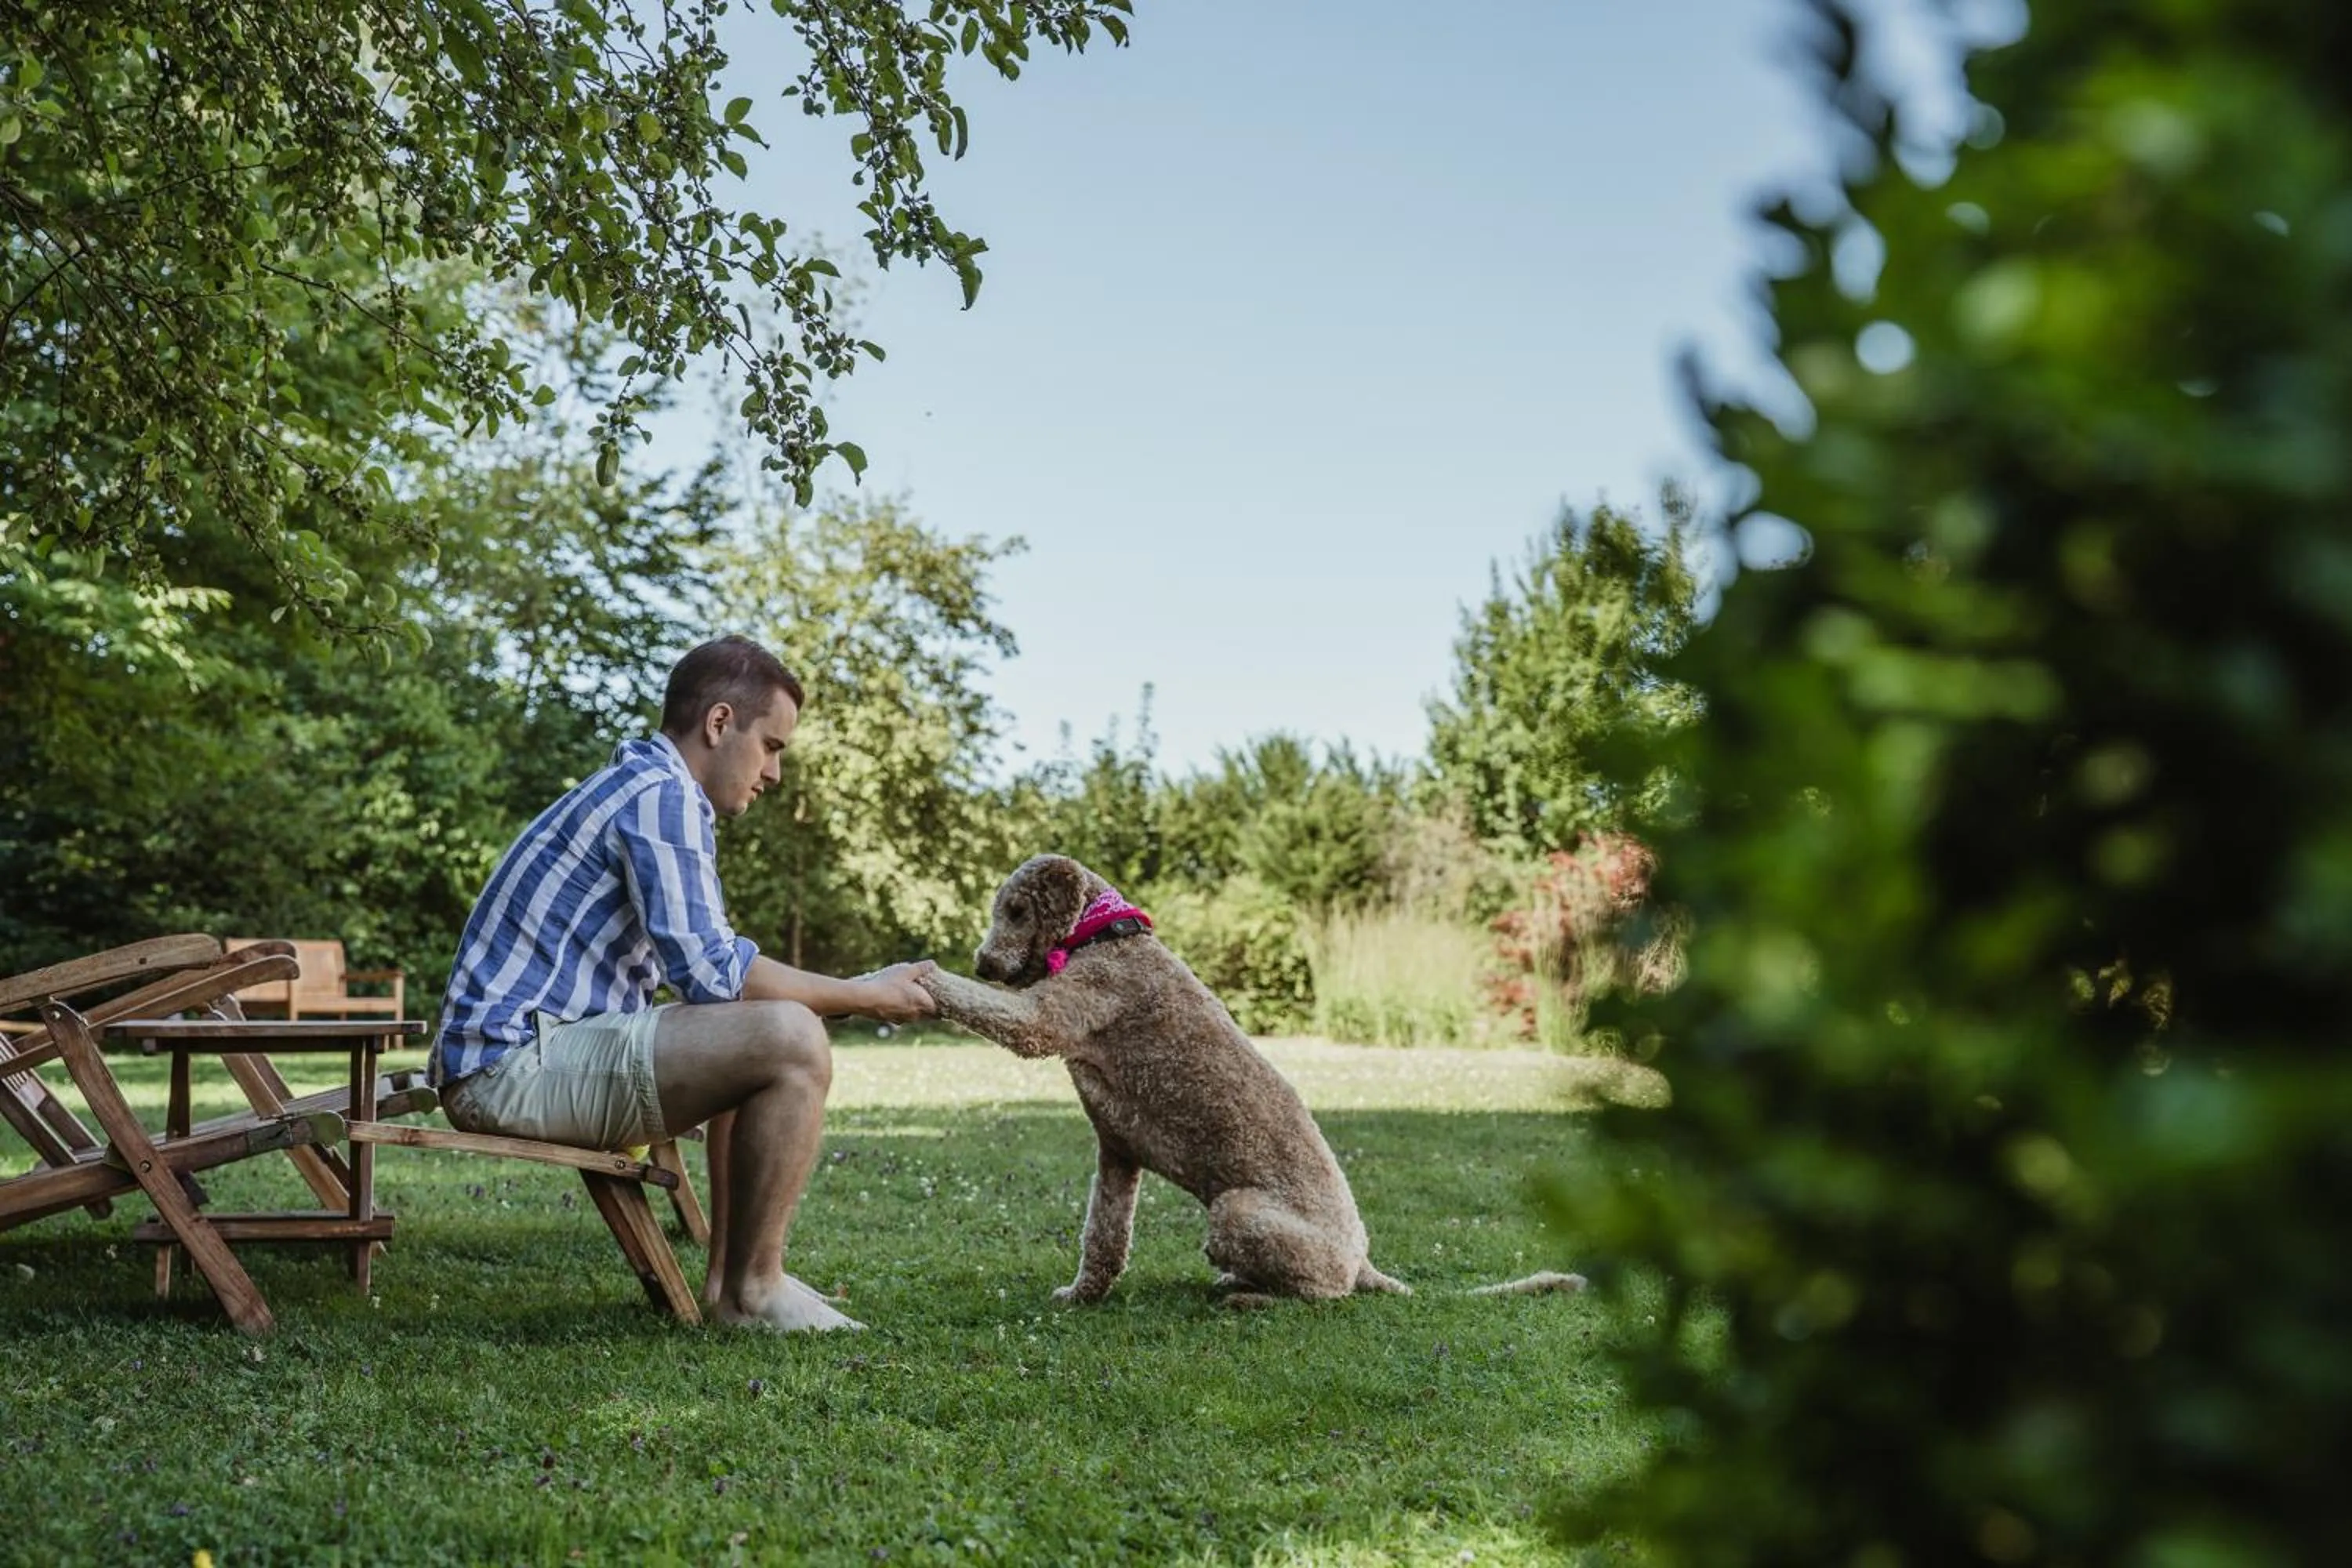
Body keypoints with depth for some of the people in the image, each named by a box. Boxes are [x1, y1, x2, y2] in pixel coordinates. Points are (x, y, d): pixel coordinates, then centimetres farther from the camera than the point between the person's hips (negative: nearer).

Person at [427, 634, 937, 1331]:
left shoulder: (645, 788, 20)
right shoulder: (662, 793, -12)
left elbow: (694, 966, 22)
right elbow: (710, 974, -20)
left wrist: (857, 992, 14)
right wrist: (865, 996, -8)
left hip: (515, 1059, 11)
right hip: (516, 1061, -11)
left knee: (757, 1038, 25)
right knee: (790, 1041, -22)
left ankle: (730, 1275, 17)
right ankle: (753, 1288, -9)